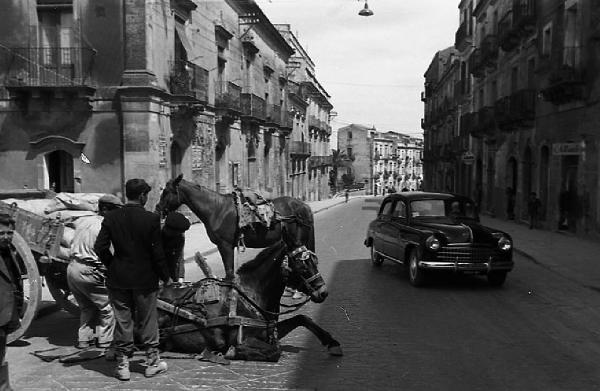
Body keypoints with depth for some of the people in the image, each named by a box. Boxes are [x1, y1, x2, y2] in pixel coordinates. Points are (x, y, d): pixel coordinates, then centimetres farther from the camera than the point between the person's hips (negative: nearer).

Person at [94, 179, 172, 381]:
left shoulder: (111, 217, -3)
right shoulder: (151, 219, -12)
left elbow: (100, 248, -4)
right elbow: (157, 252, -10)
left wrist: (112, 265, 12)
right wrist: (165, 277, 1)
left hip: (118, 279, 2)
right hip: (145, 279, -2)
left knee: (122, 322, 11)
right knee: (147, 321, 11)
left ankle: (123, 365, 17)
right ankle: (152, 362, 22)